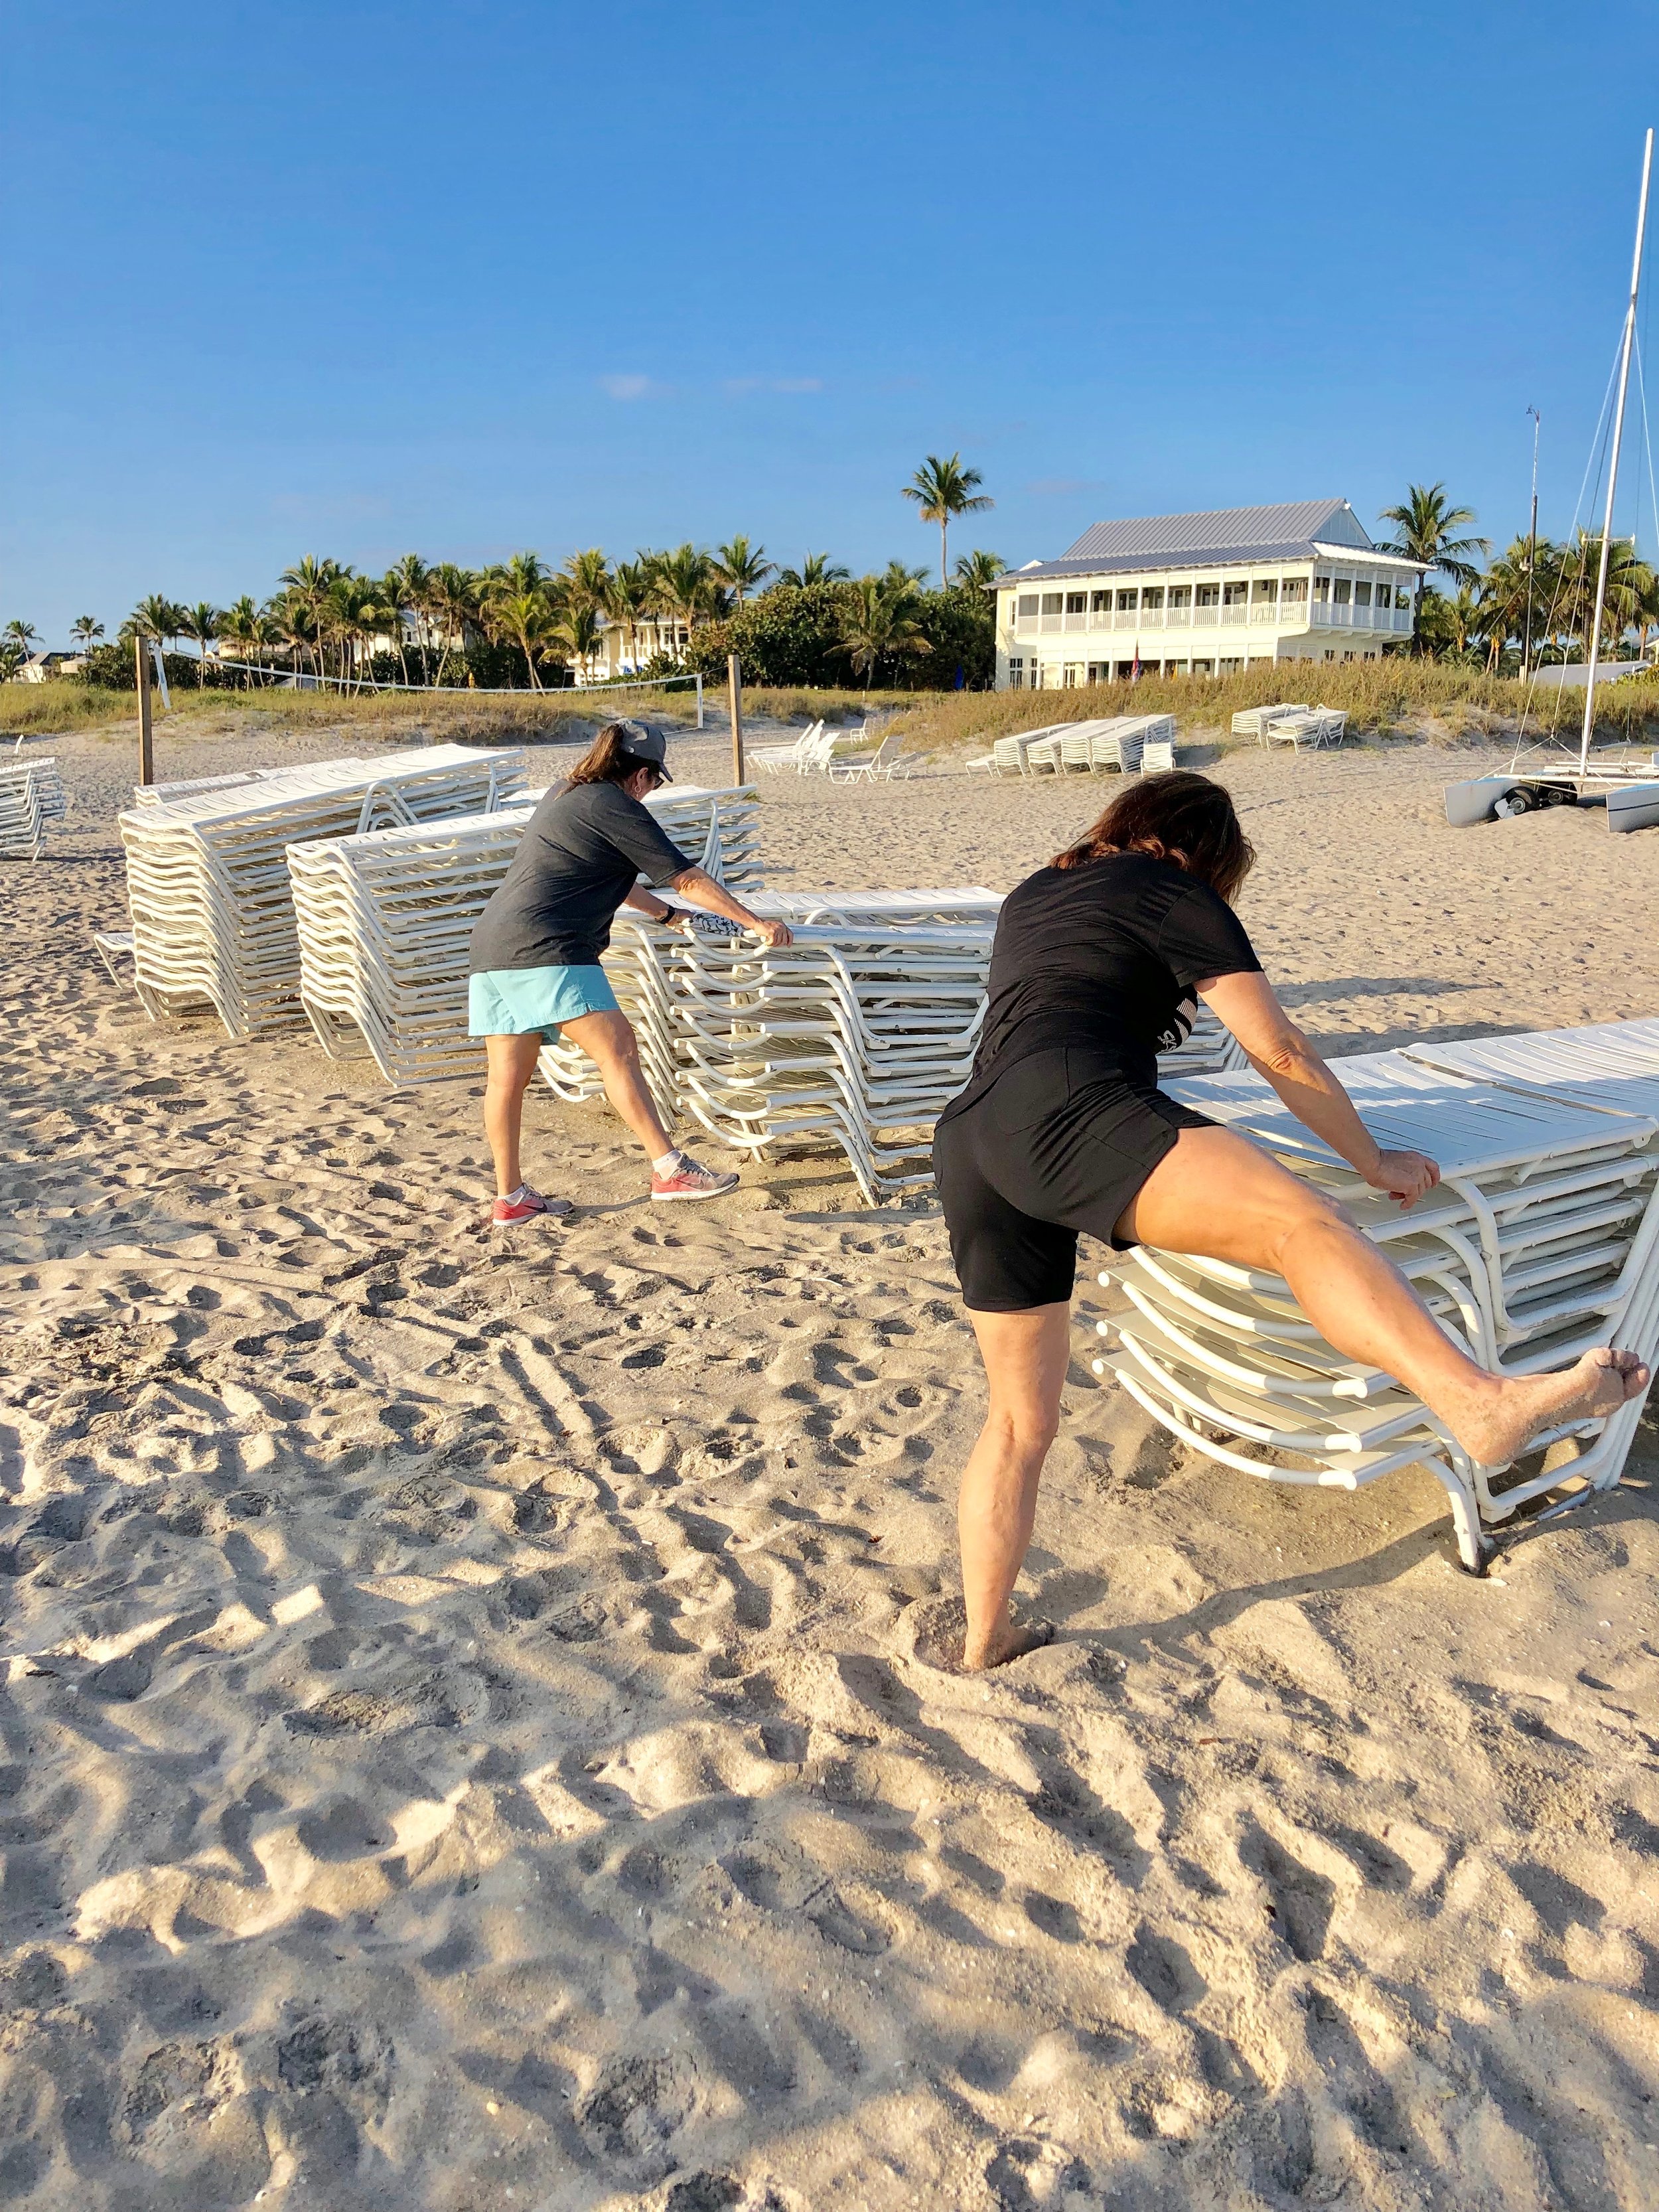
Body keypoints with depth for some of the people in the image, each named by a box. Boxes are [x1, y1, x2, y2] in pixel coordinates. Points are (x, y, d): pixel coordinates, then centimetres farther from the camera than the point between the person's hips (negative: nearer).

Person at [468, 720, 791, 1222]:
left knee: (508, 1075, 9)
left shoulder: (563, 797, 24)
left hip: (491, 947, 10)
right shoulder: (618, 808, -2)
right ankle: (669, 1170, -13)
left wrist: (669, 915, 41)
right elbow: (688, 880, -1)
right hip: (546, 950, -9)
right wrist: (755, 923, 5)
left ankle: (511, 1198, 14)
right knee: (618, 1048, -10)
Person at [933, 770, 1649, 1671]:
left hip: (970, 1144, 8)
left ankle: (984, 1640, 25)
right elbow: (1281, 1052, 9)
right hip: (1072, 1110, -7)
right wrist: (1375, 1162, 19)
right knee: (1303, 1225, -24)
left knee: (1021, 1418, 17)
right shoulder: (1176, 891, 13)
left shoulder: (1031, 895, 33)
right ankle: (1482, 1404, -47)